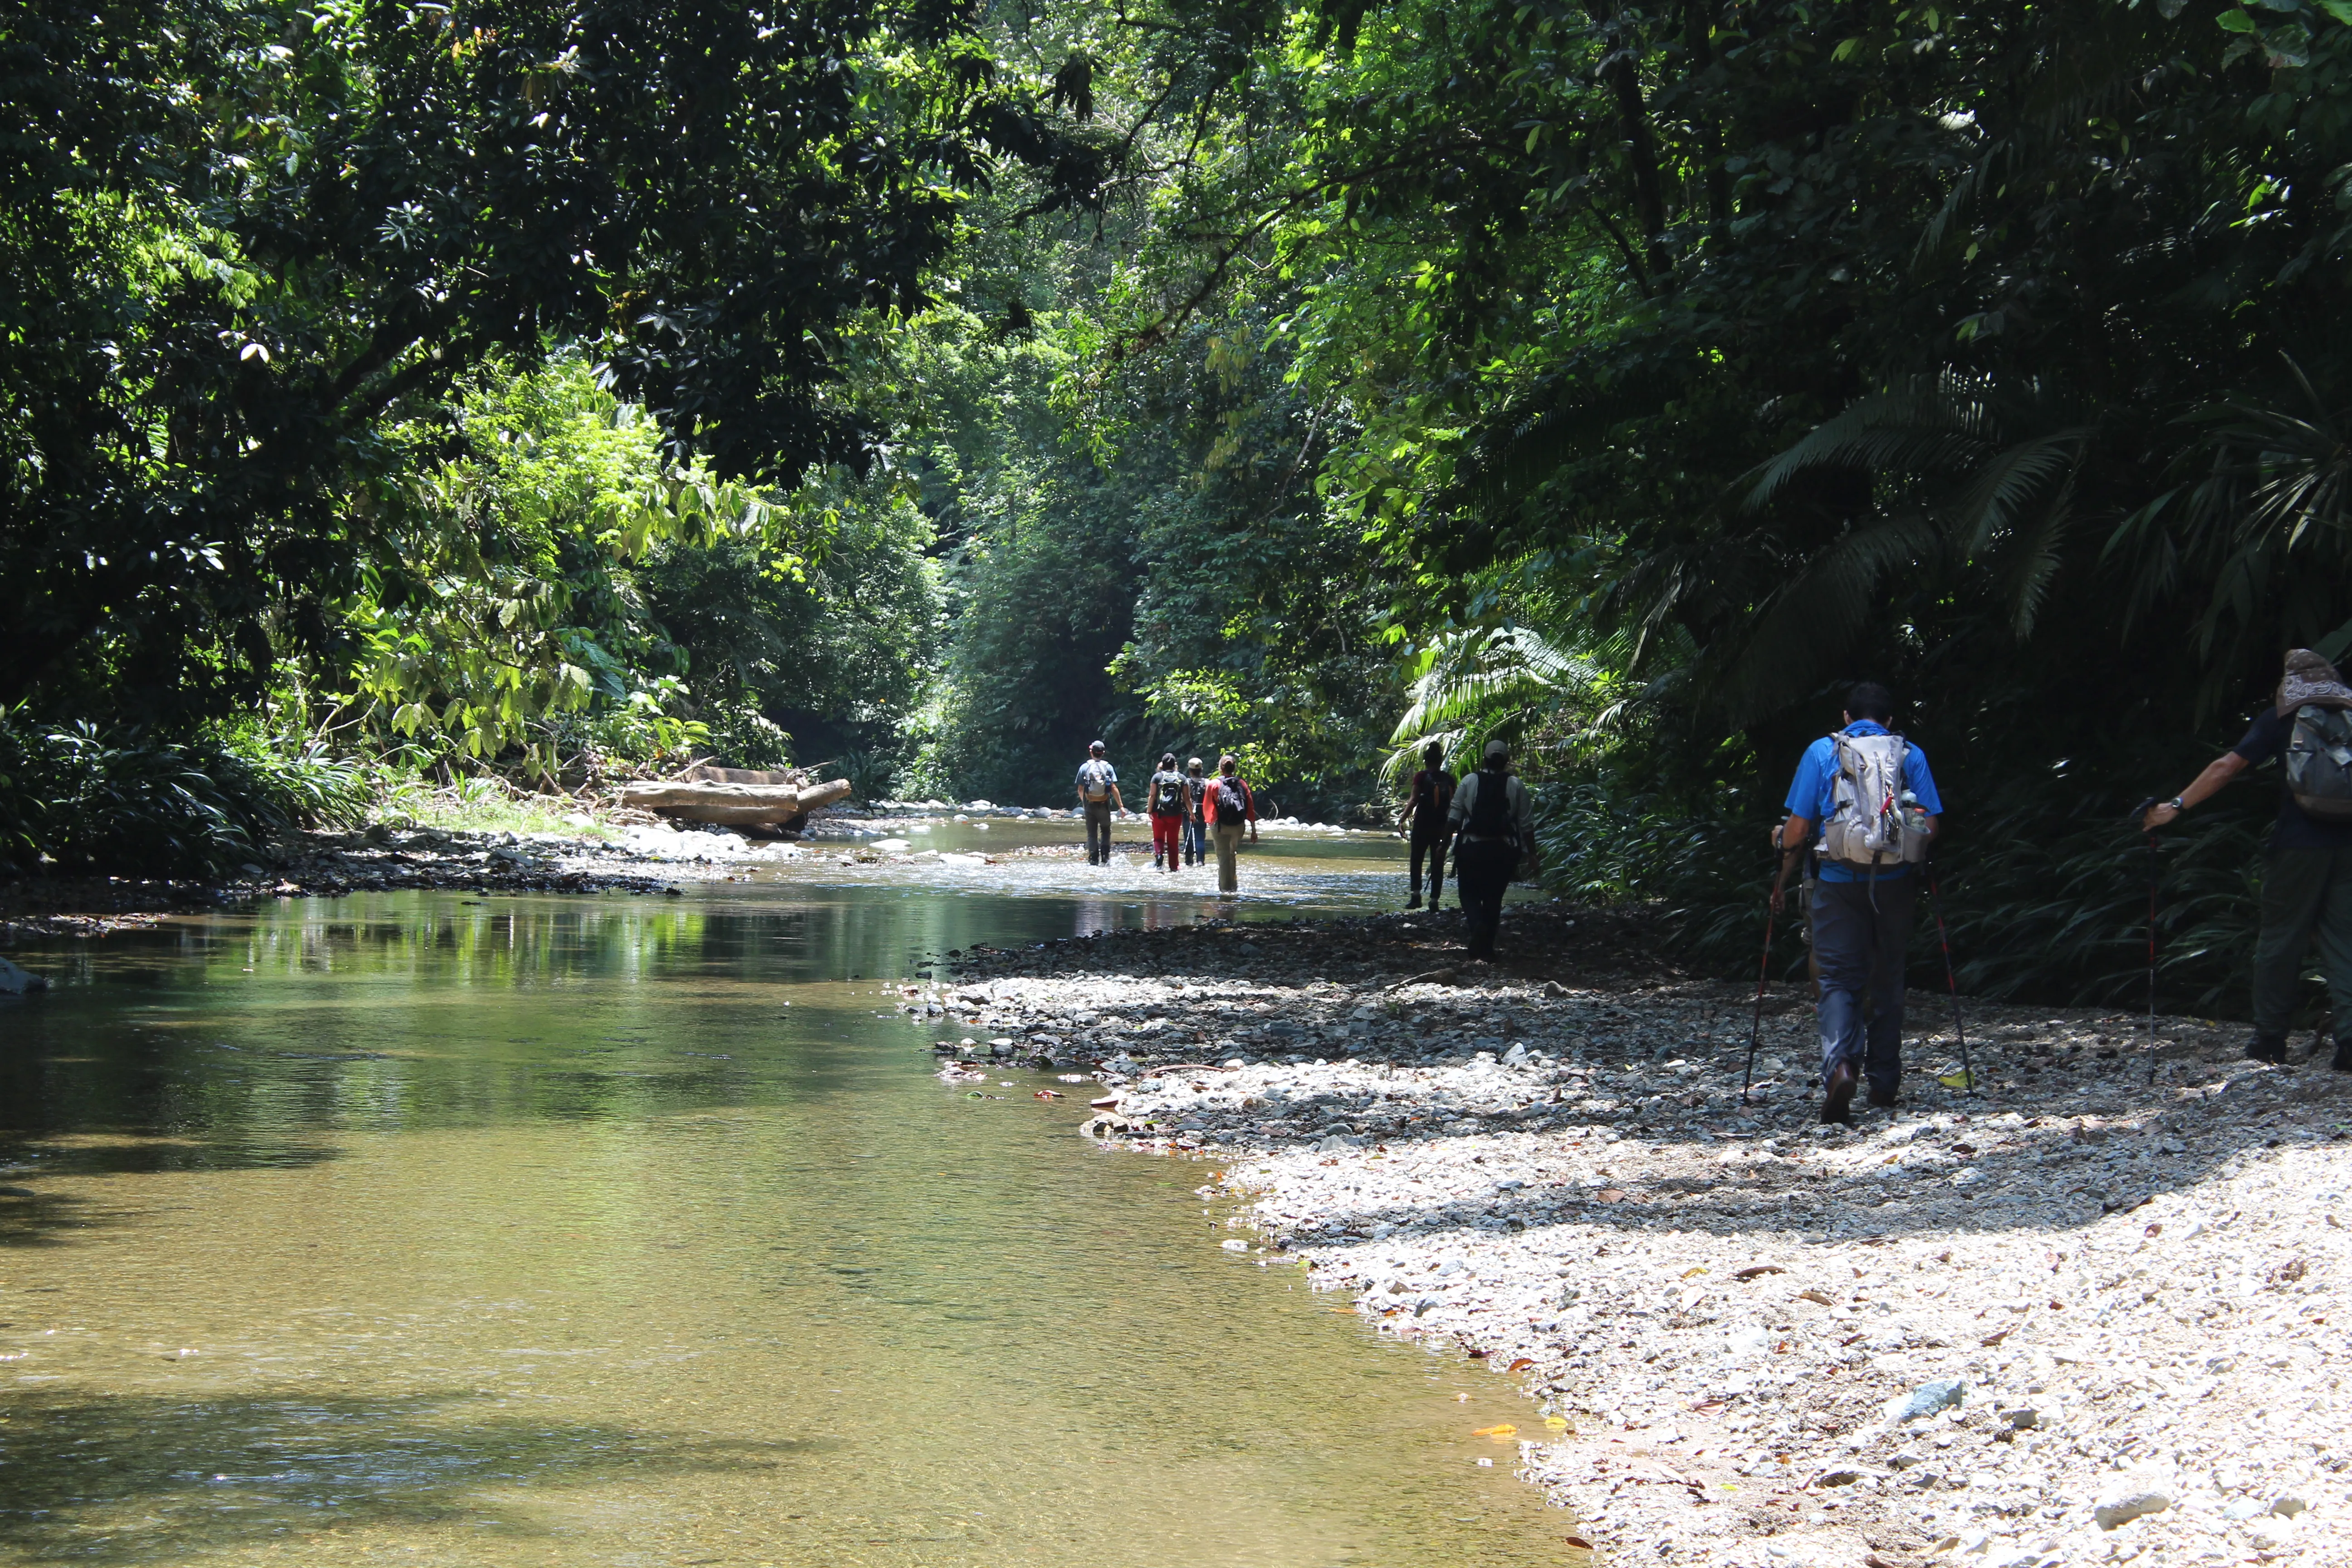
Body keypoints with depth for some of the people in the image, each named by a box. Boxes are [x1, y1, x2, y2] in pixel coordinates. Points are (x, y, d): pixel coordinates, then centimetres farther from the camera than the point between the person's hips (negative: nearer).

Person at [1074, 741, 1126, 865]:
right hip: (1104, 804, 0)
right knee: (1105, 831, 15)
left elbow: (1080, 790, 1)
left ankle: (1093, 860, 3)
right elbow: (1114, 788, -9)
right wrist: (1121, 806, -5)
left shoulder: (1084, 767, -2)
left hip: (1090, 804, 0)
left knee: (1092, 834, 8)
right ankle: (1105, 858, 3)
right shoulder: (1108, 767, -3)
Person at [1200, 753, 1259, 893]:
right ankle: (1233, 886, 27)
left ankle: (1225, 888, -2)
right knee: (1233, 856, 22)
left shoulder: (1214, 784, -3)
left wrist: (1211, 821, 20)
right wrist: (1254, 830, 8)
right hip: (1238, 827, 3)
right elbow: (1251, 809, 3)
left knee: (1224, 858, 1)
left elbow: (1207, 808, 0)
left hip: (1220, 827, -3)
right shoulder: (1242, 785, 5)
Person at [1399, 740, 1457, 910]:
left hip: (1422, 825, -3)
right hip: (1443, 827, 3)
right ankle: (1434, 899, 3)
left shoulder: (1421, 777, -7)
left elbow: (1414, 800, -12)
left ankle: (1416, 896, -1)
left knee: (1416, 861, 9)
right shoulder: (1449, 779, 3)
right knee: (1438, 864, 7)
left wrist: (1403, 818, -4)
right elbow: (1453, 804, 4)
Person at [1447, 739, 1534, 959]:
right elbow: (1526, 825, -1)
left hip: (1471, 848, -1)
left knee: (1469, 893, 11)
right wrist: (1531, 852, 8)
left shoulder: (1469, 782, -1)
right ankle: (1486, 947, 12)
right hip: (1504, 850, 1)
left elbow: (1453, 819, -2)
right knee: (1494, 898, 13)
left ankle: (1476, 924, -19)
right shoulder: (1516, 786, 1)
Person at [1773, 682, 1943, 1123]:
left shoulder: (1822, 752, 2)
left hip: (1838, 883, -1)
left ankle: (1840, 1062, -25)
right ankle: (1884, 1081, 21)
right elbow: (1931, 825, 0)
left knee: (1839, 979, 1)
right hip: (1894, 884, 2)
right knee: (1886, 979, 16)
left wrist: (1781, 840, 21)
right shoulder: (1911, 756, 5)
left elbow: (1798, 829, -1)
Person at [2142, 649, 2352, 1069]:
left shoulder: (2283, 719, 2)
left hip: (2299, 845, -2)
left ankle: (2270, 1040, 14)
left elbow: (2228, 766, -5)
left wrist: (2177, 807, -4)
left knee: (2281, 939, 8)